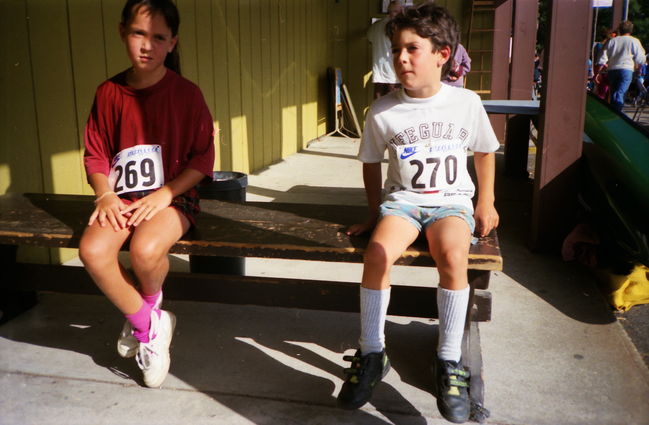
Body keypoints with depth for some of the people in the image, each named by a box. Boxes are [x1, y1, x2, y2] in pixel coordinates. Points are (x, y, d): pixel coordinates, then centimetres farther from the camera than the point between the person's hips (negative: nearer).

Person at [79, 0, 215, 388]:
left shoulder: (186, 93, -5)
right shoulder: (109, 93, 4)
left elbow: (202, 158, -4)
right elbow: (96, 155, 7)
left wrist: (164, 194, -15)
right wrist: (106, 195, -10)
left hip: (173, 196, -3)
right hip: (122, 196, 3)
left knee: (146, 249, -33)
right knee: (93, 250, -26)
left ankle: (149, 307, 6)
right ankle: (149, 326, -2)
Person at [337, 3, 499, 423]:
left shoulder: (467, 102, -3)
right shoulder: (382, 111, -4)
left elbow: (485, 152, 13)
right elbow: (372, 164, 10)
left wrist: (486, 203, 11)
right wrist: (375, 213, 11)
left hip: (452, 201, 0)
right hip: (401, 200, 1)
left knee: (453, 255, -33)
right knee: (377, 252, -30)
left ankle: (449, 361, -15)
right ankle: (371, 353, -9)